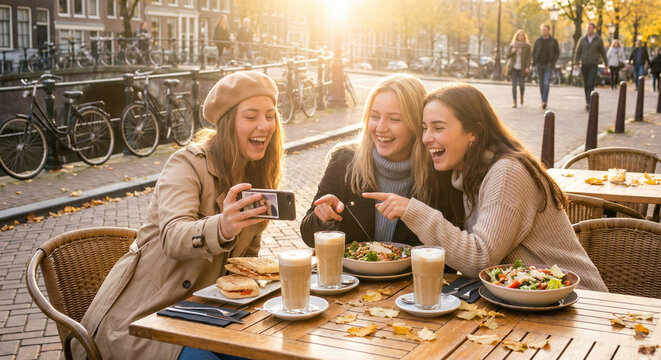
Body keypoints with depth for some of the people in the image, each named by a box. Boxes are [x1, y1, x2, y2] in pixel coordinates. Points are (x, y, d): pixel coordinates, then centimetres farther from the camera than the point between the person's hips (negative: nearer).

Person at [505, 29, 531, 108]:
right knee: (514, 85, -5)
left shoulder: (527, 46, 4)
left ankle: (522, 96, 25)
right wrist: (512, 51, -11)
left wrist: (527, 67, -11)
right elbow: (508, 56, 9)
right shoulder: (512, 45, 8)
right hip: (514, 68, 1)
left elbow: (528, 57, 0)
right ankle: (514, 102, -2)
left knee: (522, 84, -7)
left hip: (522, 68, -1)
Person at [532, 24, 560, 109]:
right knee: (541, 84, 7)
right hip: (540, 65, 3)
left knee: (546, 83, -15)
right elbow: (534, 52, 12)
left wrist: (552, 62, -8)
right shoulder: (538, 41, 4)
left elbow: (557, 52, 3)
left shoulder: (553, 41, -1)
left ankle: (544, 102, -20)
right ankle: (544, 101, 18)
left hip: (549, 65, -3)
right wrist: (535, 62, 0)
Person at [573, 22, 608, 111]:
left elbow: (603, 53, 5)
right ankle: (588, 102, 22)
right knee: (586, 85, 8)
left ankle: (588, 103, -21)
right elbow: (578, 52, 4)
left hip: (594, 65, -3)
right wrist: (576, 64, -8)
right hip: (584, 65, 3)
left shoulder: (599, 40, 0)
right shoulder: (582, 39, 5)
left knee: (591, 84, -15)